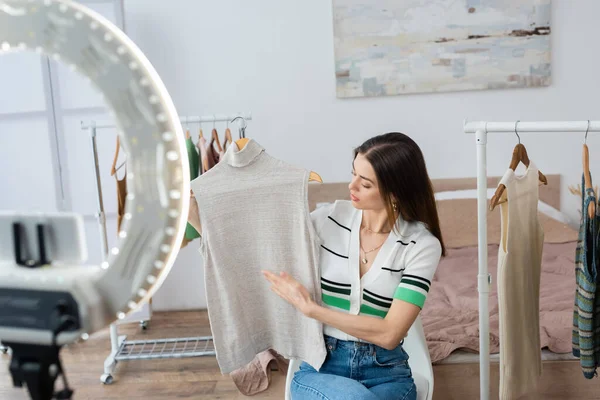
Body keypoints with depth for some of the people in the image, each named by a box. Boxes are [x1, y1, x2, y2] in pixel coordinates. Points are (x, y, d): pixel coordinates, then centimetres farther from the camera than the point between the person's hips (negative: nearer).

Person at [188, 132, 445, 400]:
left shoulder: (422, 245, -10)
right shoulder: (329, 218, -2)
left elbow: (389, 333, -15)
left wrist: (310, 308, -17)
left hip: (386, 373, -1)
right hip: (320, 367, 1)